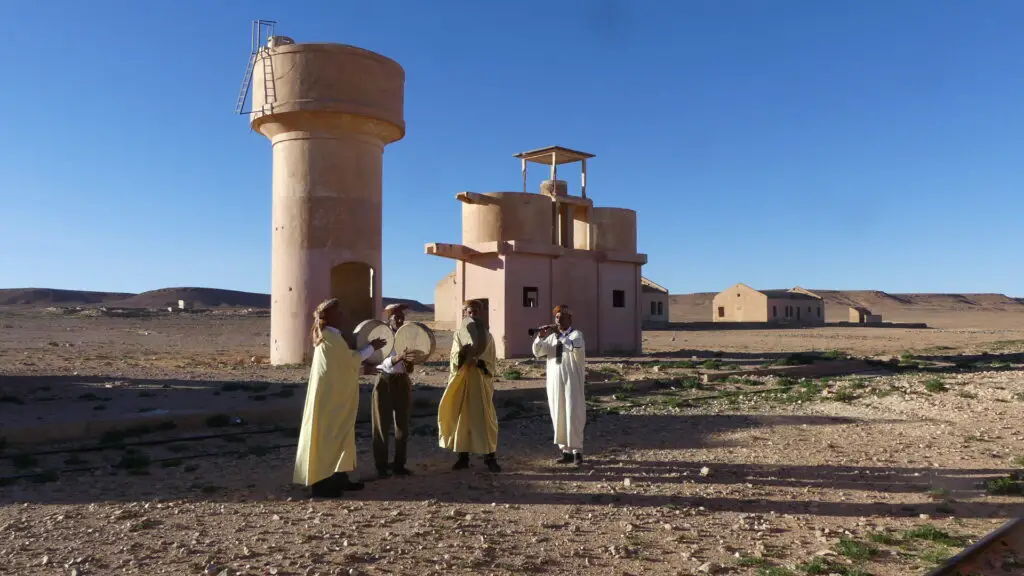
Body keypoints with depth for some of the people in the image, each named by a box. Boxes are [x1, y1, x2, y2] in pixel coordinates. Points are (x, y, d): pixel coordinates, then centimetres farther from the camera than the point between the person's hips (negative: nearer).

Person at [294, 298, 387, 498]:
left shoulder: (331, 336, 13)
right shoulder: (331, 337, -17)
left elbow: (345, 362, 19)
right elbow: (351, 359, -14)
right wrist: (371, 347, -3)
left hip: (336, 394, 10)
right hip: (331, 395, -10)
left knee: (338, 433, 13)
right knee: (329, 435, -5)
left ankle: (338, 478, 20)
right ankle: (321, 482, 0)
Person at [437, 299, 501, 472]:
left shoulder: (487, 336, 3)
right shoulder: (459, 335, 6)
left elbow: (492, 364, 1)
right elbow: (454, 360, -2)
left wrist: (480, 362, -19)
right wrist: (461, 353, -23)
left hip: (481, 382, -1)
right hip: (462, 382, 1)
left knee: (485, 418, -3)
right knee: (462, 417, 3)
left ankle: (490, 457, 3)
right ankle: (463, 456, 11)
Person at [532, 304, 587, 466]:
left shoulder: (576, 334, -1)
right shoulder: (551, 337, 14)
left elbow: (575, 348, -22)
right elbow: (537, 352, 7)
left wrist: (560, 335, -24)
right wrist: (540, 337, -9)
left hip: (572, 382, -5)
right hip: (554, 382, 5)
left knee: (574, 416, -6)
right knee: (558, 417, 7)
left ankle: (577, 451, 2)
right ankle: (565, 450, 15)